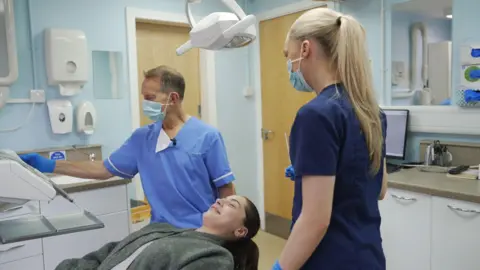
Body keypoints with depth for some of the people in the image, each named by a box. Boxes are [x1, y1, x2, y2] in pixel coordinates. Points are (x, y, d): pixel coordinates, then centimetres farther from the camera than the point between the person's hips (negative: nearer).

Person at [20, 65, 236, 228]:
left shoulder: (207, 137, -10)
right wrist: (51, 166, 5)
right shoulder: (142, 138, 4)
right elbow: (105, 170, 9)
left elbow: (226, 189, -6)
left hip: (203, 235, -3)